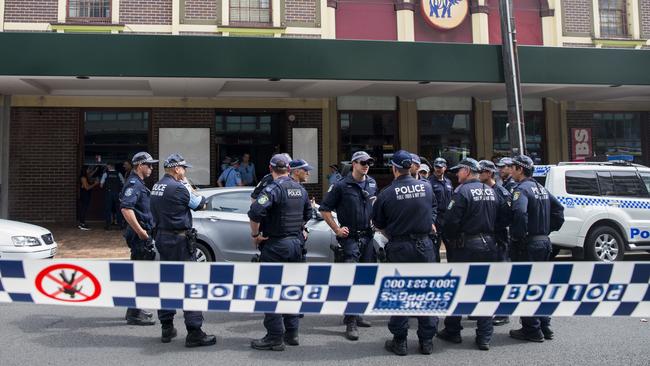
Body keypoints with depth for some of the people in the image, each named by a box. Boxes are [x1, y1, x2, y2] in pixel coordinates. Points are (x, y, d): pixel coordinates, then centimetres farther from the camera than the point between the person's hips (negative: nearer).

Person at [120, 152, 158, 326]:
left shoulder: (139, 183, 17)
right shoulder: (133, 184, -15)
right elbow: (126, 209, -29)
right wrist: (140, 231, -26)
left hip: (143, 235, 10)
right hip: (139, 235, -10)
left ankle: (134, 310, 28)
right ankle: (134, 314, 0)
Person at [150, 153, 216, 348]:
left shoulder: (156, 187, 9)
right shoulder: (177, 188, -16)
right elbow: (201, 205, -5)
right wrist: (198, 196, 15)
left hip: (161, 237, 9)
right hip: (179, 240, -9)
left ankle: (167, 328, 21)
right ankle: (194, 333, -6)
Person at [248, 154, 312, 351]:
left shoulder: (274, 188, -15)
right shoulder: (300, 189, 9)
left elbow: (255, 212, -28)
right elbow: (307, 213, 22)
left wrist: (255, 234, -15)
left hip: (275, 246, -7)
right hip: (296, 243, 8)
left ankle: (275, 338, 1)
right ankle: (292, 333, 21)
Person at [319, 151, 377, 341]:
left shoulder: (372, 184, 8)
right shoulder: (341, 186, -9)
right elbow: (324, 209, -5)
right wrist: (337, 229, -9)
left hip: (367, 236, 6)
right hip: (350, 237, -6)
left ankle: (354, 314, 25)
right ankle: (351, 322, -8)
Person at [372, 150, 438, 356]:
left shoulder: (386, 194, -11)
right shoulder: (427, 188, -2)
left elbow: (378, 223, 0)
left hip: (399, 248, -2)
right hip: (424, 245, 3)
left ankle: (399, 341, 14)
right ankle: (427, 341, 17)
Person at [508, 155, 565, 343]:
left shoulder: (522, 189, -15)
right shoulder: (541, 188, 14)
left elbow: (520, 213, -32)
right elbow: (559, 209, 20)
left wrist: (517, 235, -21)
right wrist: (549, 229, 16)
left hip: (527, 245, -9)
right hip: (544, 242, 9)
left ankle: (532, 330, 4)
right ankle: (544, 326, 24)